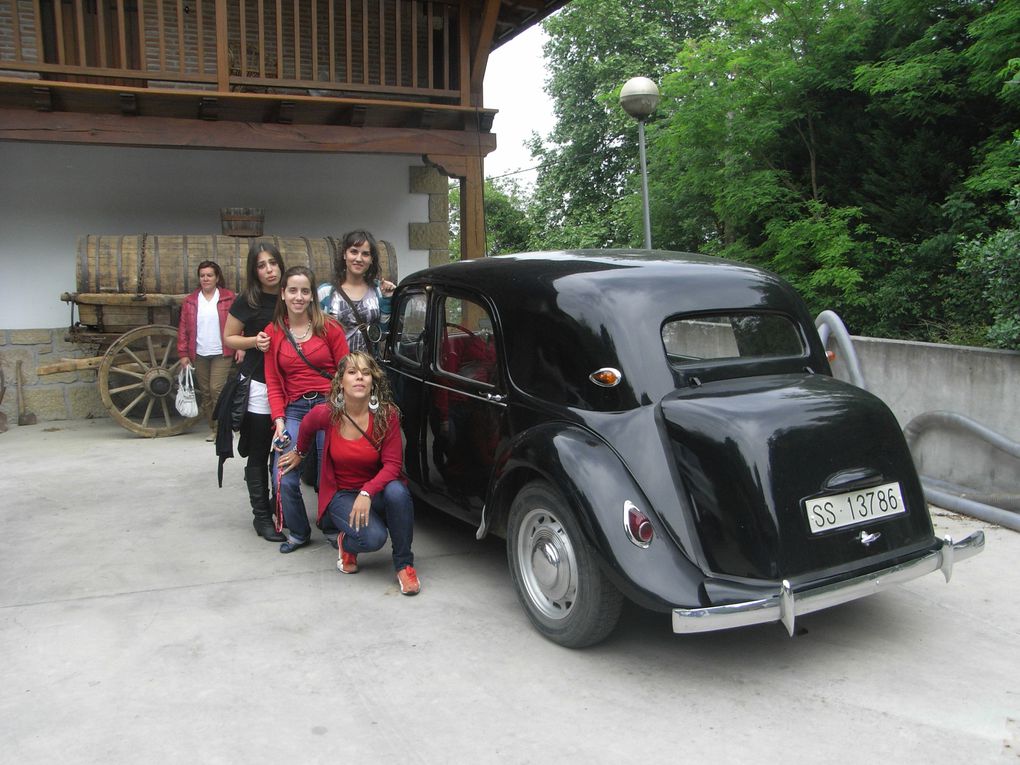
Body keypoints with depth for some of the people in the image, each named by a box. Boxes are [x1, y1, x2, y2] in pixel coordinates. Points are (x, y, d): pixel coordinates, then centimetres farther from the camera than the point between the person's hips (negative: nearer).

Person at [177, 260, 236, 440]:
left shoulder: (229, 298, 0)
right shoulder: (190, 301, 9)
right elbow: (183, 328, 8)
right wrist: (183, 354, 1)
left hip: (221, 354, -4)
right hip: (199, 355, 4)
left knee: (217, 389, -12)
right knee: (205, 392, 9)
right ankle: (212, 428, 19)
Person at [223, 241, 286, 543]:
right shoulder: (247, 301, -4)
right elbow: (228, 338, 2)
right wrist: (253, 341, -15)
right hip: (258, 386, -3)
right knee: (258, 455, 2)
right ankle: (261, 516, 11)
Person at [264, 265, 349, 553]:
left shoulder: (329, 328, 0)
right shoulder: (273, 332, 6)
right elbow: (273, 382, 6)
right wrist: (279, 421, -4)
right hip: (294, 410, 2)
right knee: (284, 478, -7)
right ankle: (298, 532, 17)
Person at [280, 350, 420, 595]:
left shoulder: (387, 414, -16)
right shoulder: (325, 414, -15)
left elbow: (392, 464, -16)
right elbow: (307, 427, 11)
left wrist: (367, 492, -31)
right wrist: (300, 453, 28)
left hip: (376, 490, 1)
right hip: (341, 494, -1)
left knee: (397, 492, -35)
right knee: (373, 538, -29)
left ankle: (404, 564, -14)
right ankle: (346, 543, 9)